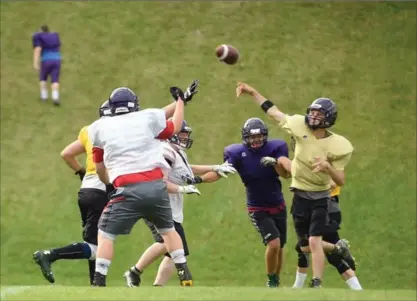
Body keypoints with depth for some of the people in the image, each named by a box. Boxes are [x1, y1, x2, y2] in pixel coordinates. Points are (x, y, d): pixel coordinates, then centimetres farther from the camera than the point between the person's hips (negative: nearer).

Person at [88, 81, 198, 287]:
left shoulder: (101, 128, 10)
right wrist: (181, 101, 42)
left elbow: (100, 168, 20)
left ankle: (98, 282, -3)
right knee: (168, 229, 24)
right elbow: (175, 128, 28)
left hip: (128, 190, -2)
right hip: (156, 185, 2)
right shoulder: (147, 119, 8)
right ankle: (184, 275, 19)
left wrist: (109, 184, 40)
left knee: (105, 234, 8)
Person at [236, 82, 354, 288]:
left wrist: (328, 167, -34)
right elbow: (274, 113, 5)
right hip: (300, 196, 5)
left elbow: (341, 181, -15)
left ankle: (317, 284, -13)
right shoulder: (301, 127, -6)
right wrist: (253, 93, 6)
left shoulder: (336, 146, -16)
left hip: (320, 198, -5)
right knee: (305, 244, 13)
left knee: (314, 242, -16)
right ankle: (338, 248, 40)